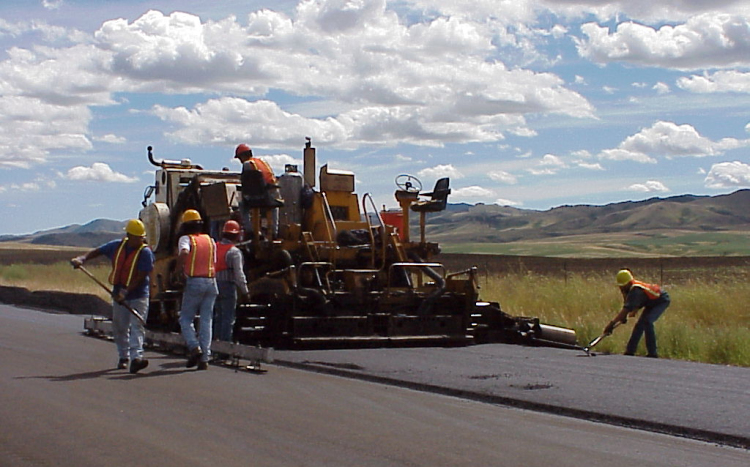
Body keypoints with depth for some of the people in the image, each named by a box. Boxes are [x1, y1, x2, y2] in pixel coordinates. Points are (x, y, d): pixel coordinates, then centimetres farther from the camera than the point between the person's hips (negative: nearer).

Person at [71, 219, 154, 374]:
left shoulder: (145, 252, -12)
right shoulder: (117, 246, 2)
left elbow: (140, 277, -18)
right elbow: (97, 251, 14)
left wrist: (126, 292, -25)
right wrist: (82, 259, -3)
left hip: (138, 295, -5)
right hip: (119, 294, 5)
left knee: (137, 326, -15)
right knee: (120, 327, 12)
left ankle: (136, 357, -25)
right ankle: (123, 357, 28)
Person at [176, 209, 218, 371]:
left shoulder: (186, 239, -1)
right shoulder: (210, 240, 15)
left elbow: (184, 252, -23)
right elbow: (214, 262, 15)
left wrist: (179, 268, -10)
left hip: (194, 282, -4)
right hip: (211, 282, 4)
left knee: (185, 318, 8)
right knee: (206, 321, 6)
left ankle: (194, 347, -12)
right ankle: (204, 358, 1)